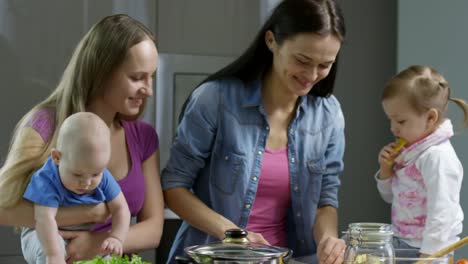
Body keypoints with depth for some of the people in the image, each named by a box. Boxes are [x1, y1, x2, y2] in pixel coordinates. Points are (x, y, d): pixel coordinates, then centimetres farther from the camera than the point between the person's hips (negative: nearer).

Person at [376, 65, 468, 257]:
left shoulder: (438, 157, -18)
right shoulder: (411, 152, 8)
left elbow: (441, 214, -21)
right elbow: (391, 197, 19)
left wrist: (428, 254, -23)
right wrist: (386, 169, 2)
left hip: (425, 250, -8)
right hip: (401, 245, 8)